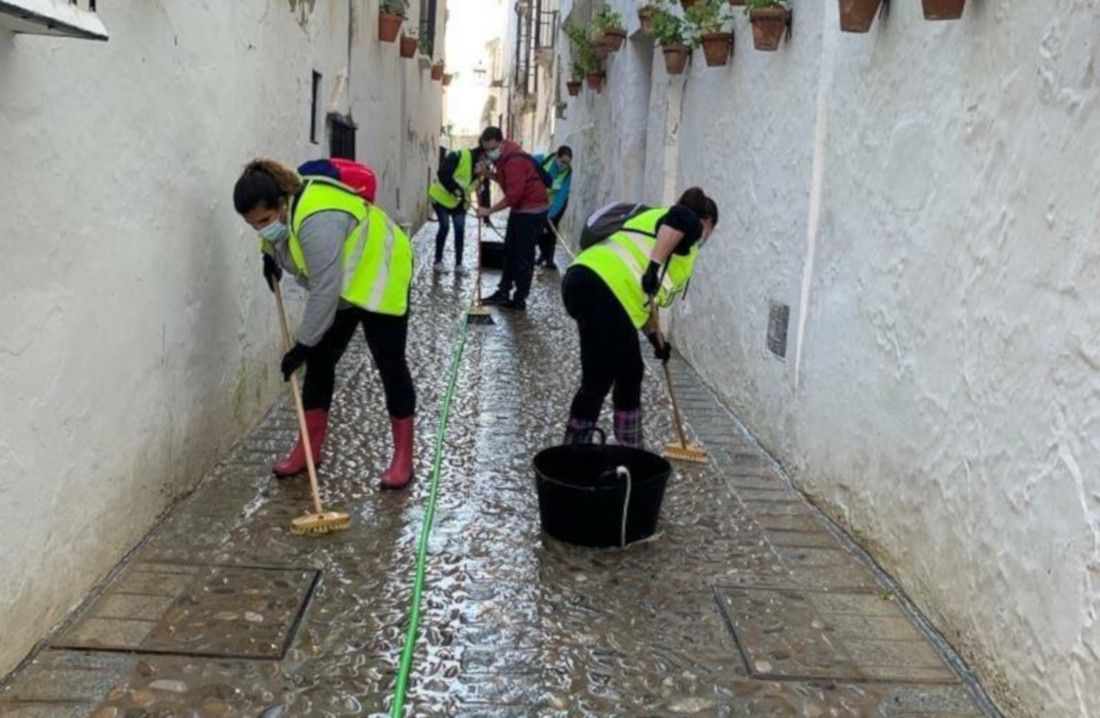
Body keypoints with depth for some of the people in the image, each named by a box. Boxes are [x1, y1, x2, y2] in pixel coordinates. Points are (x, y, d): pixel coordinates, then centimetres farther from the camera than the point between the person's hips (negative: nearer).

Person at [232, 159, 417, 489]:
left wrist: (302, 345, -30)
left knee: (389, 365, -5)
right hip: (340, 284, 9)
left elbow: (325, 292, -36)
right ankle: (310, 446, 14)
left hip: (379, 278, -8)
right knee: (320, 360, 5)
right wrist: (271, 256, 5)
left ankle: (403, 455, 3)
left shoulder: (317, 220, -39)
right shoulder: (279, 207, -11)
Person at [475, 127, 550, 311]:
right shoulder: (503, 157, 8)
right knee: (510, 251, 14)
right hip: (520, 209, 10)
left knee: (524, 255, -6)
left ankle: (520, 300, -1)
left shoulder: (515, 161, -23)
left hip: (531, 210, -10)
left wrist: (489, 211, -21)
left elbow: (513, 195, -27)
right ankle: (504, 292, 21)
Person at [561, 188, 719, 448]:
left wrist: (655, 338, 39)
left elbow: (640, 298, 35)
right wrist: (655, 265, -26)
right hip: (600, 289, -10)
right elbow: (679, 217, -20)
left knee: (630, 374, 18)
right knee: (598, 381, -4)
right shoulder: (690, 224, 8)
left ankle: (630, 451, 27)